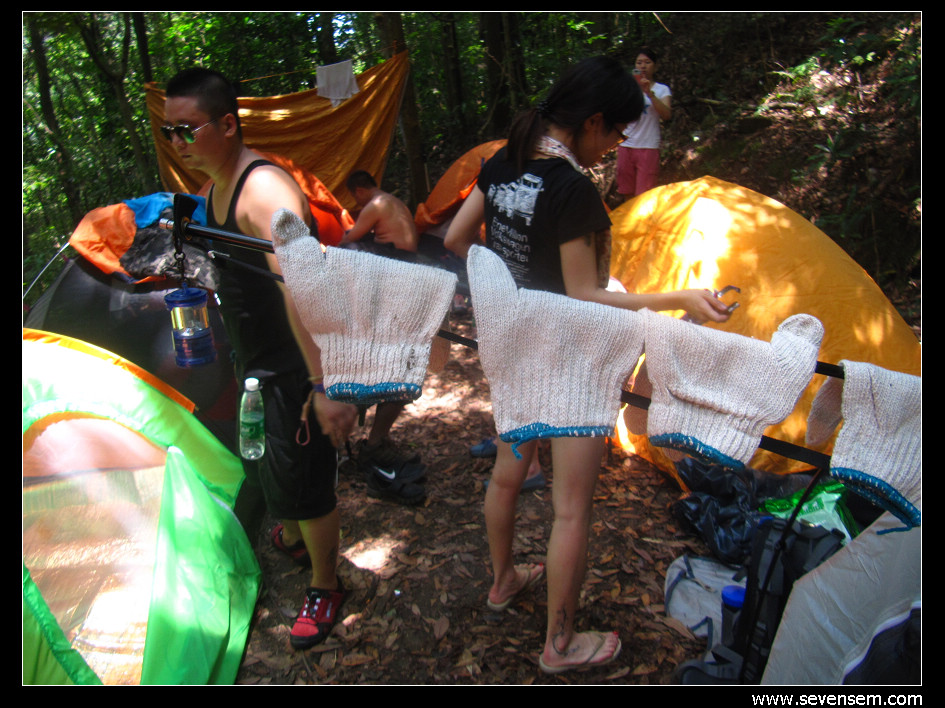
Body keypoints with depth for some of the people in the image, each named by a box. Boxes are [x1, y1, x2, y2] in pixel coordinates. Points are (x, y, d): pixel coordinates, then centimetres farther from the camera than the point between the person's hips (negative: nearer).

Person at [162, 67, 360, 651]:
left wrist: (324, 386, -43)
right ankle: (292, 538, 55)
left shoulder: (265, 190, -25)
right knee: (263, 462, 27)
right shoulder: (218, 186, 7)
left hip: (296, 365, -10)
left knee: (302, 478, 4)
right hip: (254, 362, 10)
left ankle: (326, 588, 27)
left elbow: (299, 287, -37)